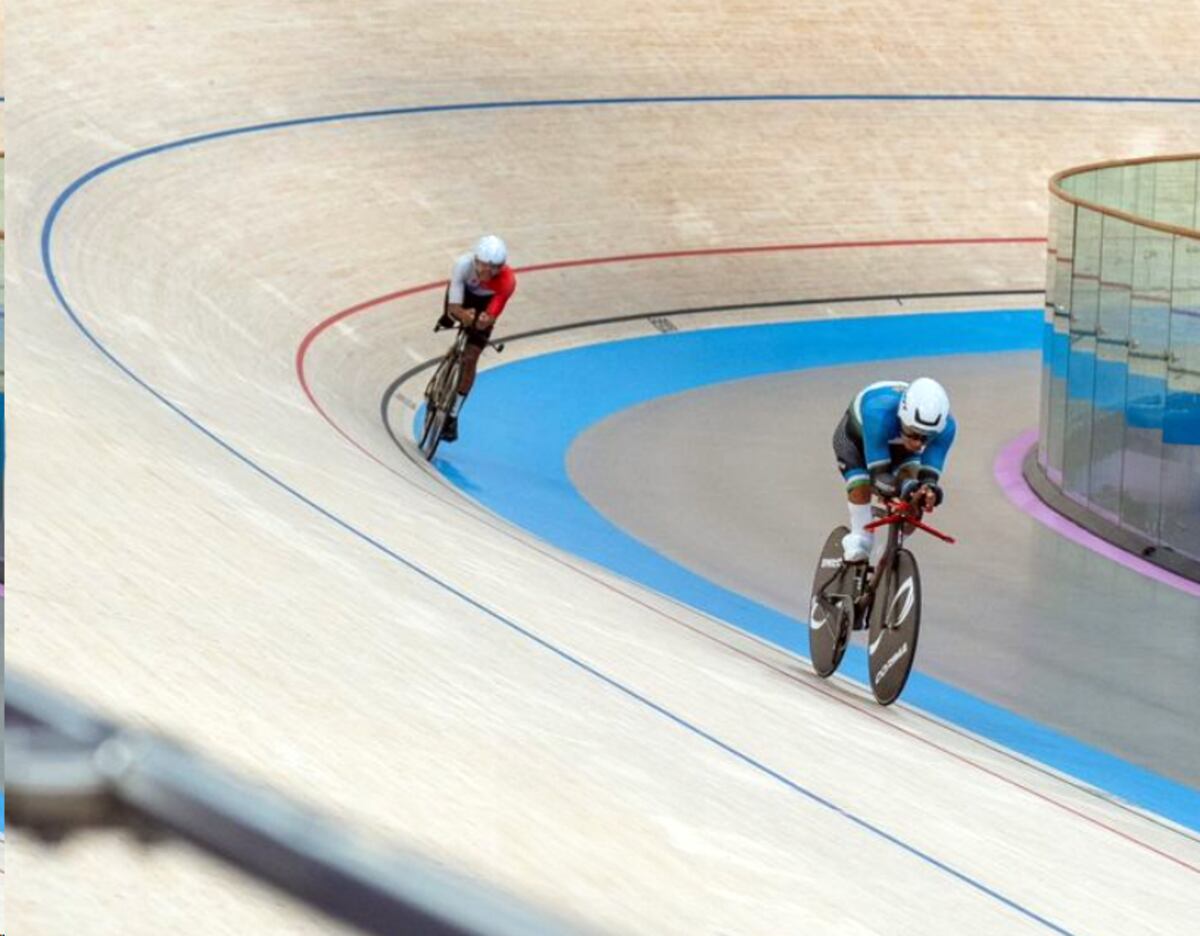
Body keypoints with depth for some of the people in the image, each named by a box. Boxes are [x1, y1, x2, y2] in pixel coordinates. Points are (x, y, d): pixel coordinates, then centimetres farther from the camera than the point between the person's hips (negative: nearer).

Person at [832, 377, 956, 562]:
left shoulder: (946, 427, -36)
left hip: (897, 442, 3)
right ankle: (859, 539, 1)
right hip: (857, 435, -3)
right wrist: (906, 486, -62)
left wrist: (930, 490, -57)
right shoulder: (879, 413, -47)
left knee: (912, 474, -22)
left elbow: (930, 475, -33)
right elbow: (877, 474, -43)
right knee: (860, 485, -25)